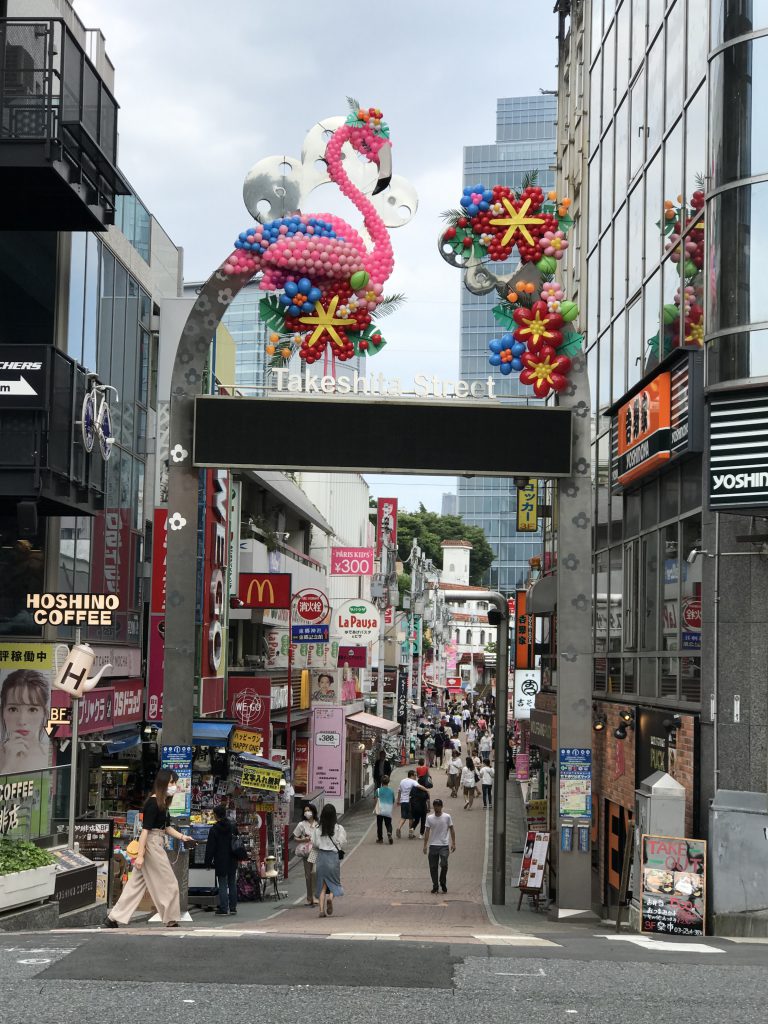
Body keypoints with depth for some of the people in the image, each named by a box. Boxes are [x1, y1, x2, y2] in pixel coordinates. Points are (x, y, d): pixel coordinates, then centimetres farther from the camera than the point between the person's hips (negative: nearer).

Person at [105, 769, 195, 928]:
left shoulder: (162, 803, 14)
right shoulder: (153, 803, -16)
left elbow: (167, 827, 21)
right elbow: (145, 830, -19)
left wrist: (182, 837, 9)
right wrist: (140, 855, -21)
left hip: (156, 845, 10)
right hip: (151, 845, -10)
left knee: (137, 884, 10)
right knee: (169, 885, 1)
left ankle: (113, 918, 11)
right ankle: (171, 921, 12)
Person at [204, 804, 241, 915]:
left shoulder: (214, 829, -11)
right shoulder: (233, 827, 3)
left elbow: (210, 847, -10)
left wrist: (208, 862, -5)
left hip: (221, 862, -5)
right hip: (232, 861, 5)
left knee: (222, 885, 0)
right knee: (232, 884, 12)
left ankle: (224, 908, -1)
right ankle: (233, 907, 15)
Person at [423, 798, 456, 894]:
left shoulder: (447, 817, -1)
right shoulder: (430, 818, 3)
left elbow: (452, 830, 4)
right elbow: (427, 832, 6)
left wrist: (453, 843, 0)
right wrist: (425, 845, 2)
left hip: (444, 845, -2)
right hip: (433, 845, 2)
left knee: (444, 865, -14)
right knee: (433, 867, 3)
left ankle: (443, 883, 7)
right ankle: (435, 885, 15)